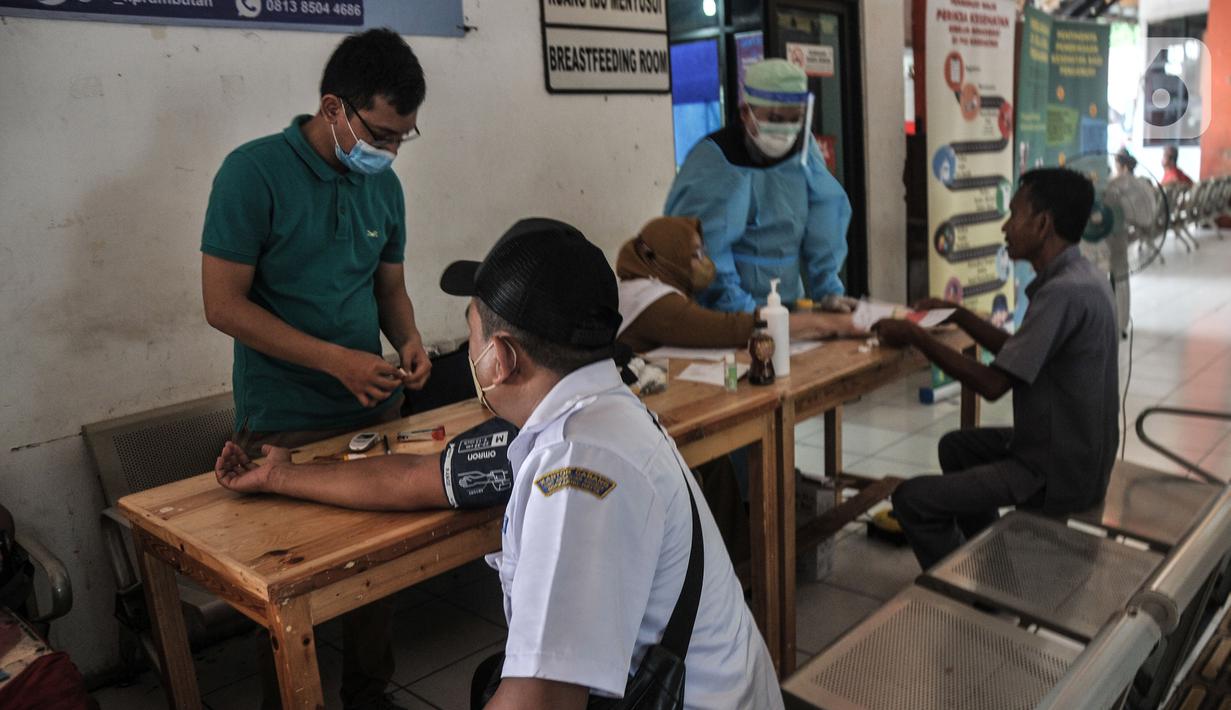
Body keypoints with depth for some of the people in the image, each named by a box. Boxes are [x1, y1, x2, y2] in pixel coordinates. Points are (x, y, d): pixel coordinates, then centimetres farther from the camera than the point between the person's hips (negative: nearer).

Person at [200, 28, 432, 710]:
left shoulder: (383, 185, 5)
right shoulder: (254, 171, -12)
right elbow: (223, 303, -14)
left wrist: (409, 339, -6)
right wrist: (337, 360, -20)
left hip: (375, 410, 6)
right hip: (285, 424, -5)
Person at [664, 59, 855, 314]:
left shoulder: (805, 149, 6)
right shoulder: (712, 159, -11)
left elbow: (824, 224, 6)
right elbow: (706, 244, -18)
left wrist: (828, 291, 1)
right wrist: (737, 307, -22)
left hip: (788, 304, 5)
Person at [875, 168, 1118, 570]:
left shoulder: (1064, 292, -26)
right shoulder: (1079, 278, 6)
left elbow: (993, 384, -25)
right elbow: (1017, 354, 15)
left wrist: (916, 337, -16)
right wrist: (959, 316, 12)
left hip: (1060, 475, -11)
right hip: (1077, 450, 11)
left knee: (912, 500, -12)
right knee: (956, 447, 29)